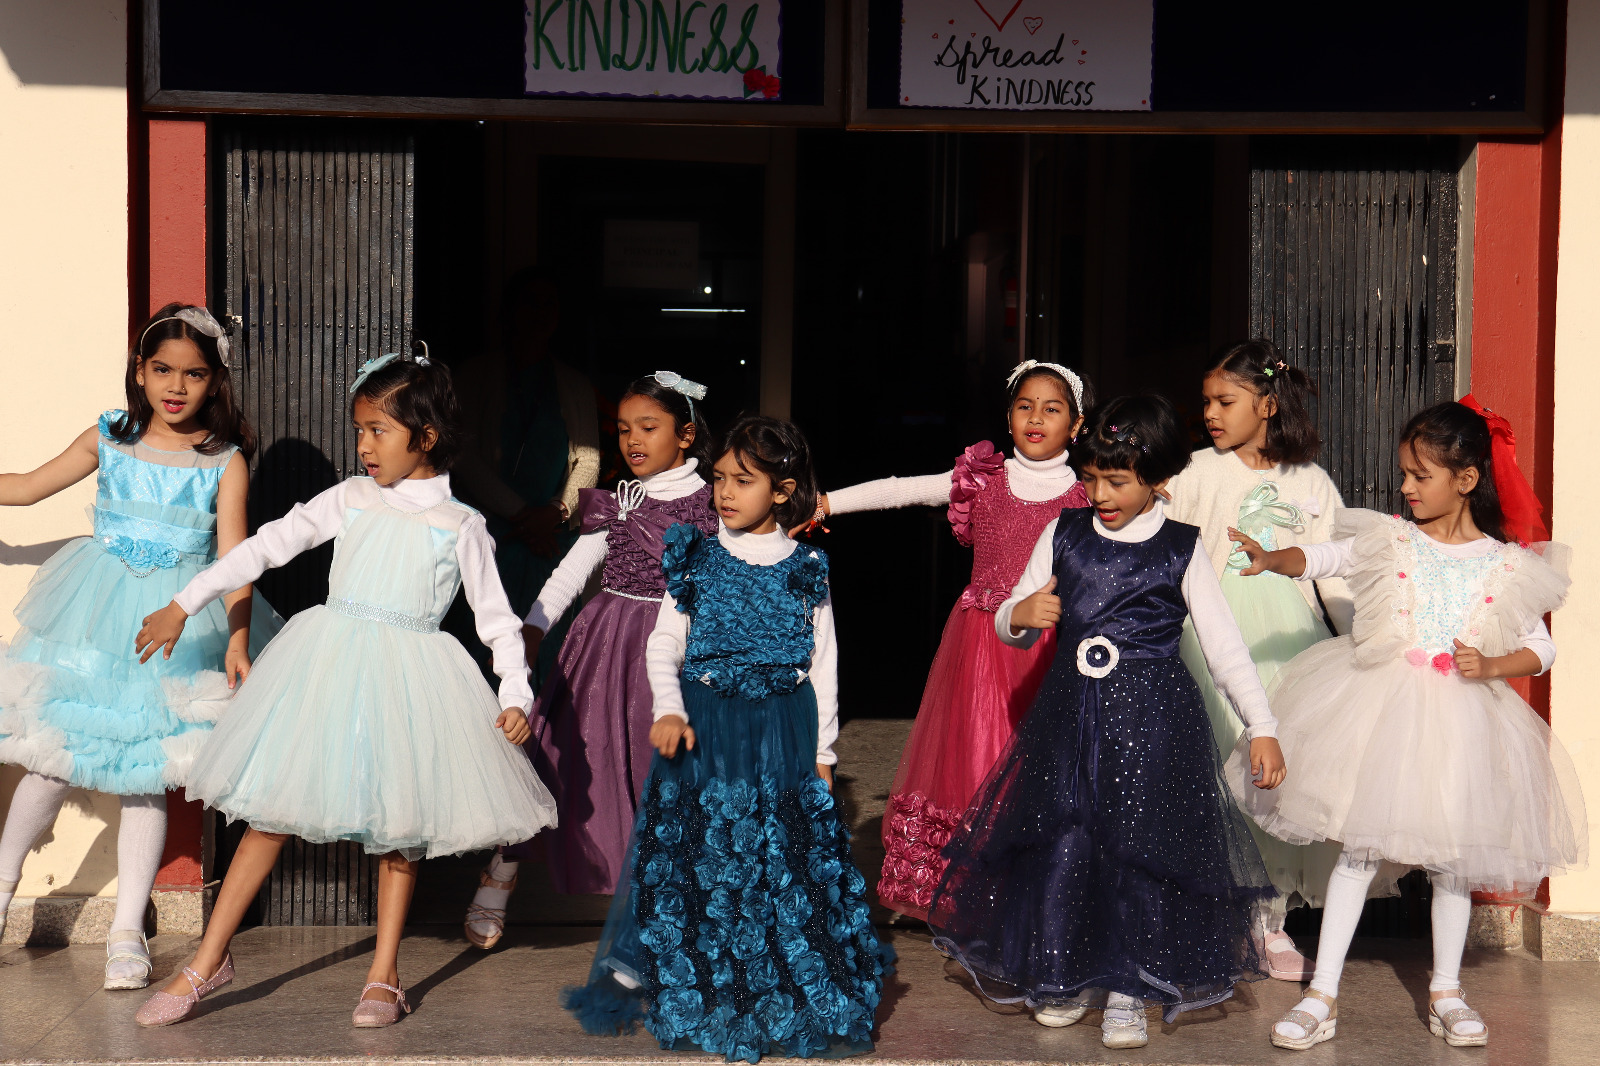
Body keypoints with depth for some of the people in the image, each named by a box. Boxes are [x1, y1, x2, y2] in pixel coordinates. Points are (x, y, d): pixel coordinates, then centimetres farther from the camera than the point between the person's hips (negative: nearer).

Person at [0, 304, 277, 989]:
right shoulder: (108, 439, 3)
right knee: (58, 760, 4)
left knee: (147, 775, 2)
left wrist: (237, 641, -20)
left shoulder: (224, 462, -4)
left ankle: (127, 931, 12)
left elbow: (233, 558, -9)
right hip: (94, 622, 2)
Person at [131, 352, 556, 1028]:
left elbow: (497, 619, 4)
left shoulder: (459, 525, 1)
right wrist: (183, 605, 6)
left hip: (408, 677, -1)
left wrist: (516, 695, -8)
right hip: (328, 666, 1)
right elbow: (266, 546, 7)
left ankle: (384, 976, 17)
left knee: (398, 821, 6)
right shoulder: (350, 499, 6)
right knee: (274, 805, 0)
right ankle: (207, 964, 7)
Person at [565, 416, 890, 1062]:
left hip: (783, 733, 0)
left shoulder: (806, 571, 2)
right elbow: (663, 646, 2)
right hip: (703, 731, 1)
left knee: (781, 855, 3)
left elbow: (823, 666, 5)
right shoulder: (696, 562, 3)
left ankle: (772, 999, 16)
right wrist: (668, 711, -14)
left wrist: (822, 753, 3)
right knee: (702, 856, 4)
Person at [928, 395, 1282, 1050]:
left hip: (1152, 718, -2)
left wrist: (1261, 727, -6)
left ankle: (1128, 994, 13)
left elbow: (1224, 646, 0)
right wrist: (1019, 615, -12)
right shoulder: (1063, 536, 5)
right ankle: (1063, 979, 21)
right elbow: (1006, 623, 13)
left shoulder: (1181, 551, -2)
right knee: (1060, 842, 1)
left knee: (1141, 847, -2)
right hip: (1070, 712, 3)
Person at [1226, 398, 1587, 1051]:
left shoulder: (1508, 564, -2)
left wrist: (1490, 667, -14)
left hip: (1460, 717, 0)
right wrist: (1272, 559, -32)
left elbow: (1541, 648, 4)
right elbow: (1319, 558, -12)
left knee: (1453, 852, 11)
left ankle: (1446, 992, 28)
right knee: (1358, 847, 1)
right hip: (1382, 706, 0)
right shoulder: (1389, 539, -1)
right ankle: (1322, 996, 6)